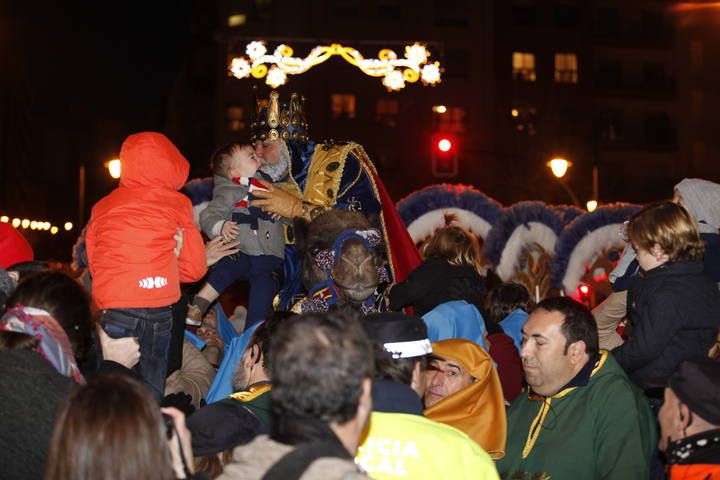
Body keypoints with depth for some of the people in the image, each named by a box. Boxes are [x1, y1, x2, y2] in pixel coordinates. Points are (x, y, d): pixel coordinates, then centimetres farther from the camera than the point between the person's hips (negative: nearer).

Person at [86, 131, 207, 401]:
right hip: (156, 312, -2)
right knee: (150, 395, 3)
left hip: (112, 311, 2)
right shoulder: (176, 203, 4)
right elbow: (195, 267, 7)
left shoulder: (102, 207, 11)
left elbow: (93, 262, 13)